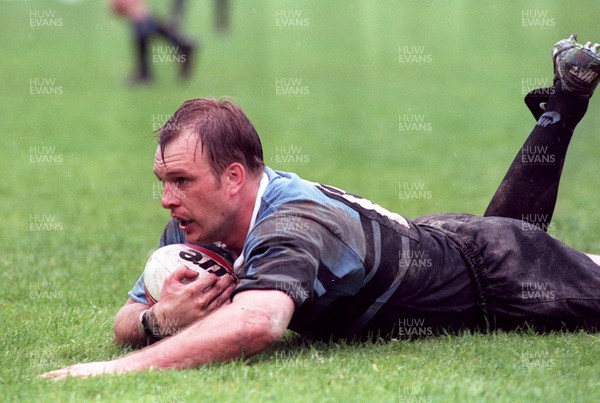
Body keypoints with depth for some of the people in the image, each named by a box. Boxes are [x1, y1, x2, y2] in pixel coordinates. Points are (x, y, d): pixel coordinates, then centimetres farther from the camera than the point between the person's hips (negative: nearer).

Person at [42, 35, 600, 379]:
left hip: (490, 270, -7)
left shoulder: (292, 225, -45)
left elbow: (256, 322, -65)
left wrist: (120, 369, -69)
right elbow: (126, 322, -14)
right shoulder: (193, 231, -20)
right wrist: (157, 320, -38)